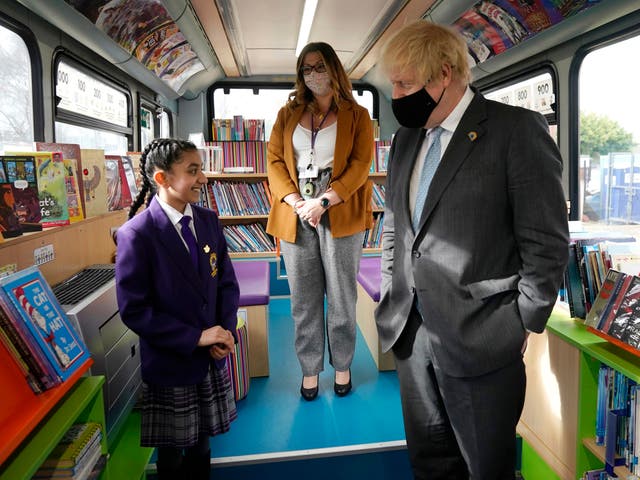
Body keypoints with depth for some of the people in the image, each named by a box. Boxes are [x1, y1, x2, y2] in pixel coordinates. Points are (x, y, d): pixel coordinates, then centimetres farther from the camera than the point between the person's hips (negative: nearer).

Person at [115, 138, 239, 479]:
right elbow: (133, 310, -18)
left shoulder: (208, 221, -1)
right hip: (170, 362, -4)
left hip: (211, 359, 5)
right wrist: (195, 337, -19)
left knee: (201, 442, 21)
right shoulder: (136, 234, -18)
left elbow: (227, 283, 4)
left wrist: (226, 332, -10)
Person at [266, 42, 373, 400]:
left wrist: (323, 201, -15)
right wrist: (296, 203, -9)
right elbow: (275, 161, 6)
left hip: (340, 215, -2)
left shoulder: (357, 115, 7)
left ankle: (343, 366, 24)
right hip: (295, 215, 2)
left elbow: (360, 165, -4)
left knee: (342, 298, 6)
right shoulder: (288, 114, 14)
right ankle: (310, 368, 22)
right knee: (304, 300, 7)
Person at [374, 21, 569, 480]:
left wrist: (522, 326, -9)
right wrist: (393, 301, 11)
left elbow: (546, 242, -10)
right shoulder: (406, 138, 11)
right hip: (410, 333, 6)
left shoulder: (517, 129, -9)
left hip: (479, 340, -6)